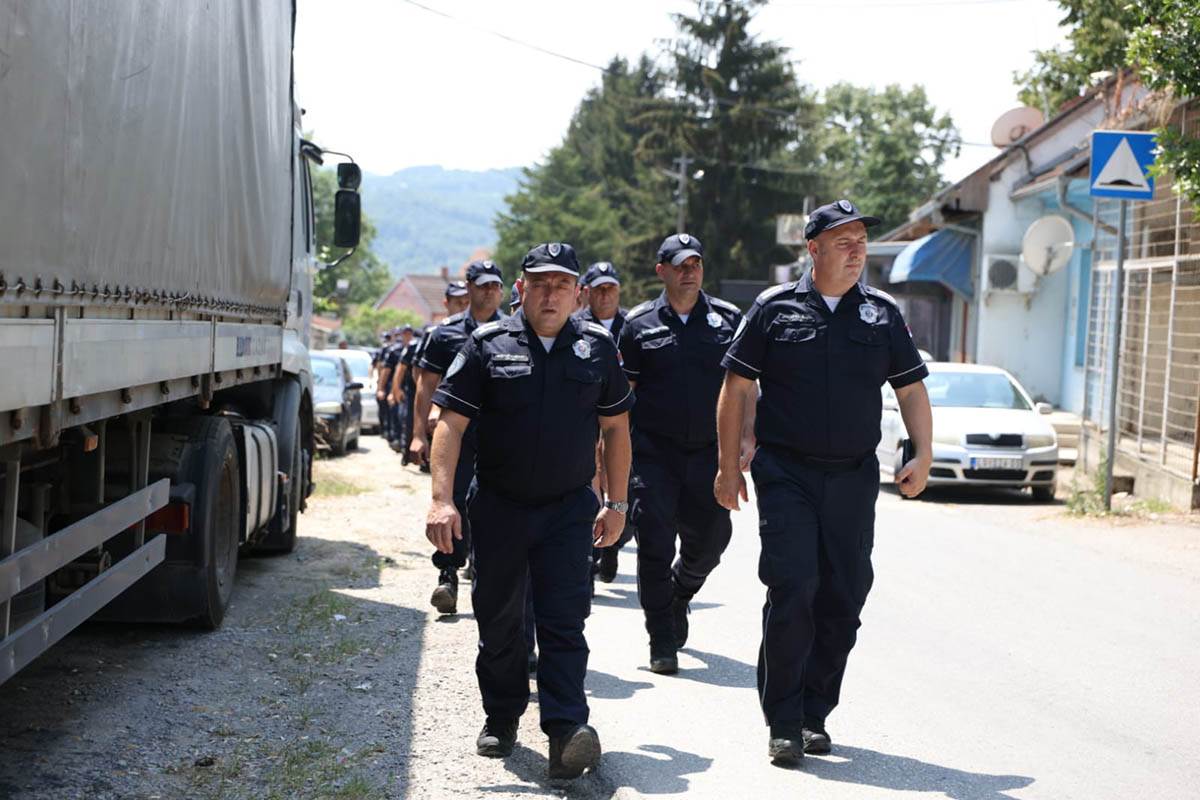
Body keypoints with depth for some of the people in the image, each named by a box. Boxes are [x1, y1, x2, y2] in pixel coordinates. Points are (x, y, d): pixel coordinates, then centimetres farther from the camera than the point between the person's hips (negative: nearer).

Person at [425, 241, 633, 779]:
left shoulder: (597, 346, 5)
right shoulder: (489, 344, -1)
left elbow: (616, 428, 12)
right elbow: (451, 423, -5)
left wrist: (617, 503, 8)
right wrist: (442, 499, -15)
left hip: (569, 508, 0)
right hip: (498, 507, 0)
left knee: (565, 620, -8)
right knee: (498, 619, 10)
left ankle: (566, 731, -14)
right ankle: (501, 719, 27)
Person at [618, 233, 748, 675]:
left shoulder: (728, 319, 7)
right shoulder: (639, 324, 4)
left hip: (709, 452, 2)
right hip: (654, 452, -2)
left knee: (711, 538, 5)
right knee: (655, 545, -5)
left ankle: (680, 595, 38)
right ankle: (662, 643, 4)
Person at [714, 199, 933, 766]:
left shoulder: (883, 314, 10)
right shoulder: (775, 309, 2)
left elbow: (911, 388, 13)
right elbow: (735, 388, 4)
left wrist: (922, 455, -1)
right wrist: (729, 466, 1)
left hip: (853, 477, 3)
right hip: (786, 474, -3)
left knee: (844, 597, 5)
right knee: (792, 591, -11)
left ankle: (815, 713, 19)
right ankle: (783, 724, -1)